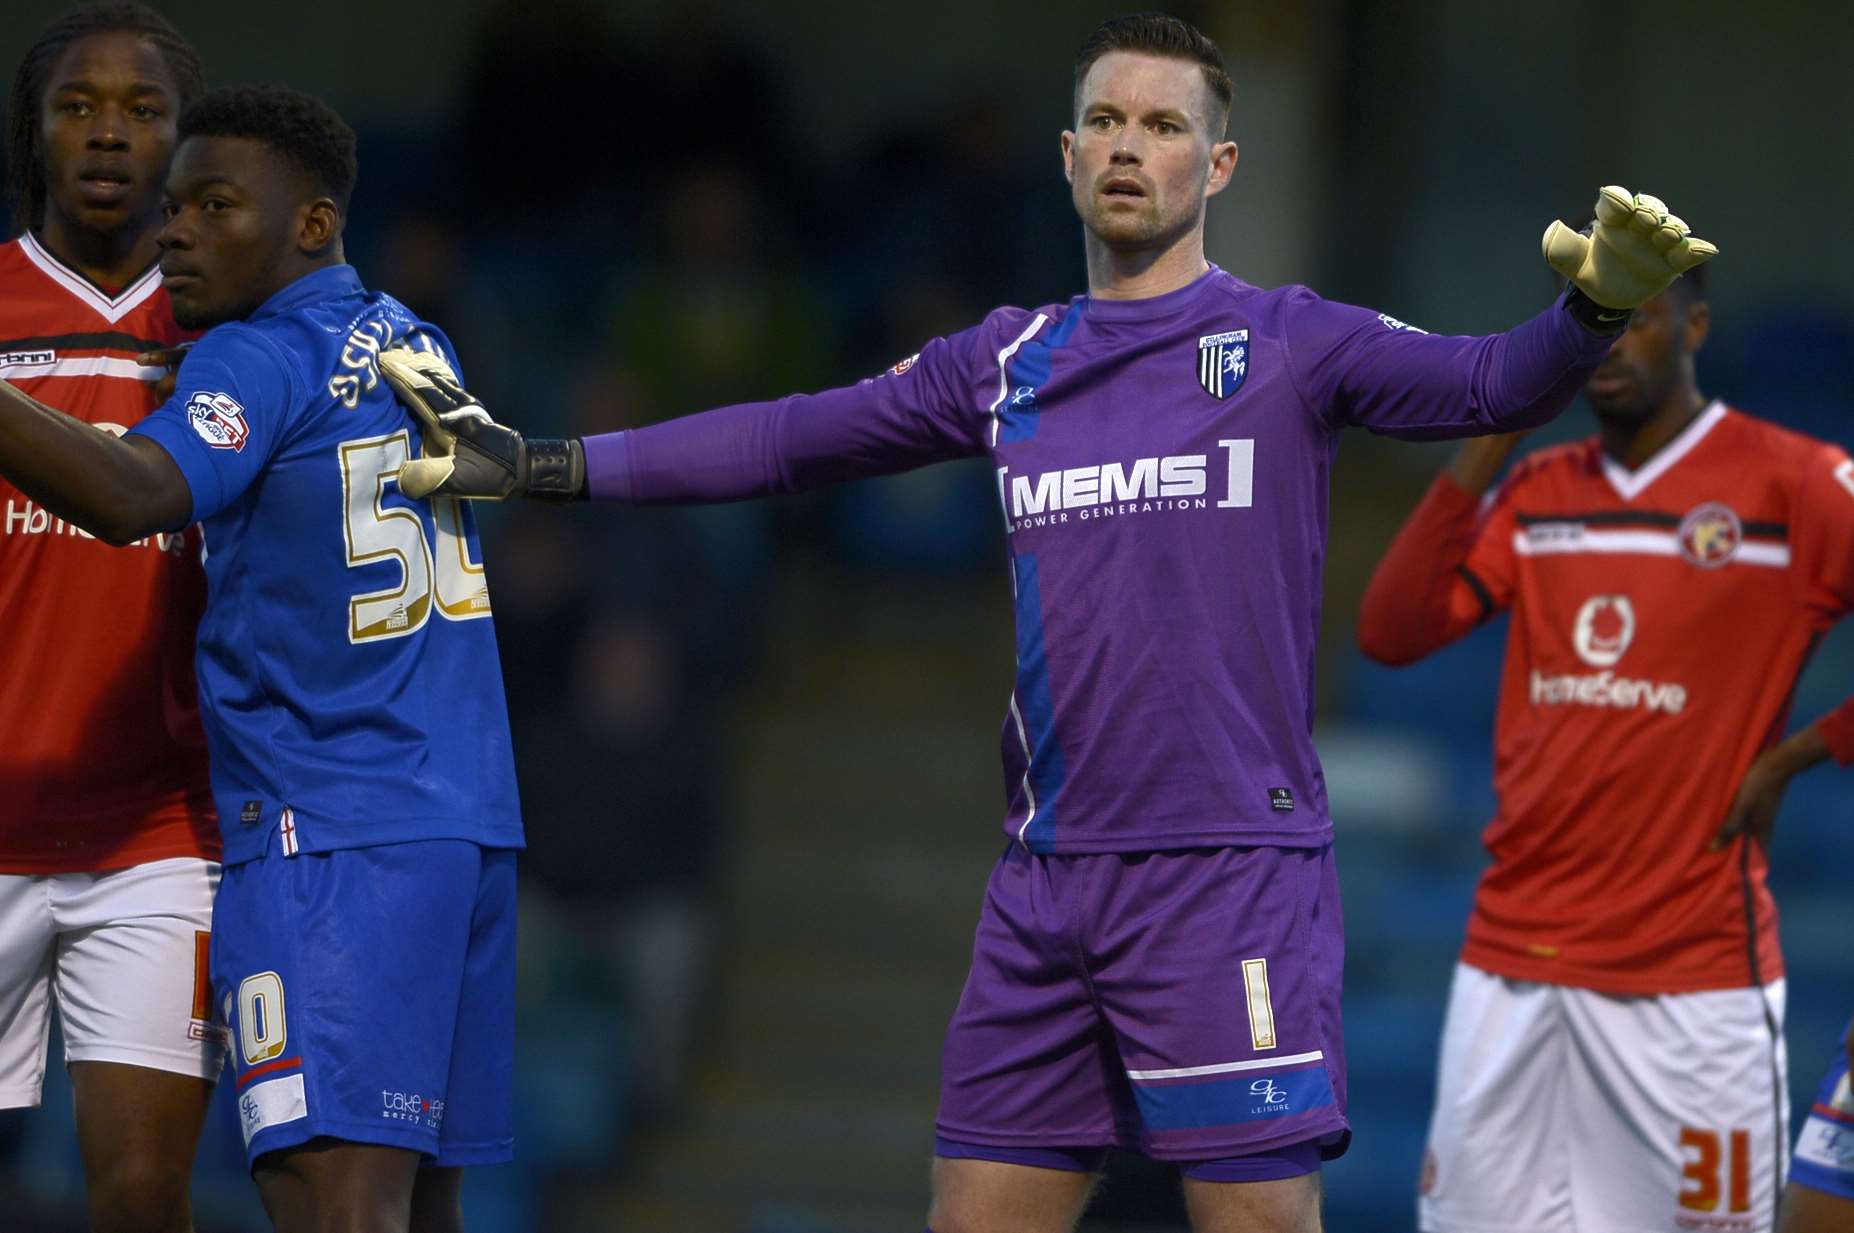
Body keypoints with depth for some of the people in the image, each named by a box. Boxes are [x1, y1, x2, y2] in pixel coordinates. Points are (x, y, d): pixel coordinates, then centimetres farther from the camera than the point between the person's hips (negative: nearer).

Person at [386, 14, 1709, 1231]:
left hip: (1231, 873, -5)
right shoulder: (1007, 365, 13)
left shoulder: (1287, 343, -1)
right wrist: (539, 466, 18)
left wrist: (1596, 309, -36)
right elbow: (784, 442, 19)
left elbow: (1486, 384, -15)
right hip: (1048, 879, 5)